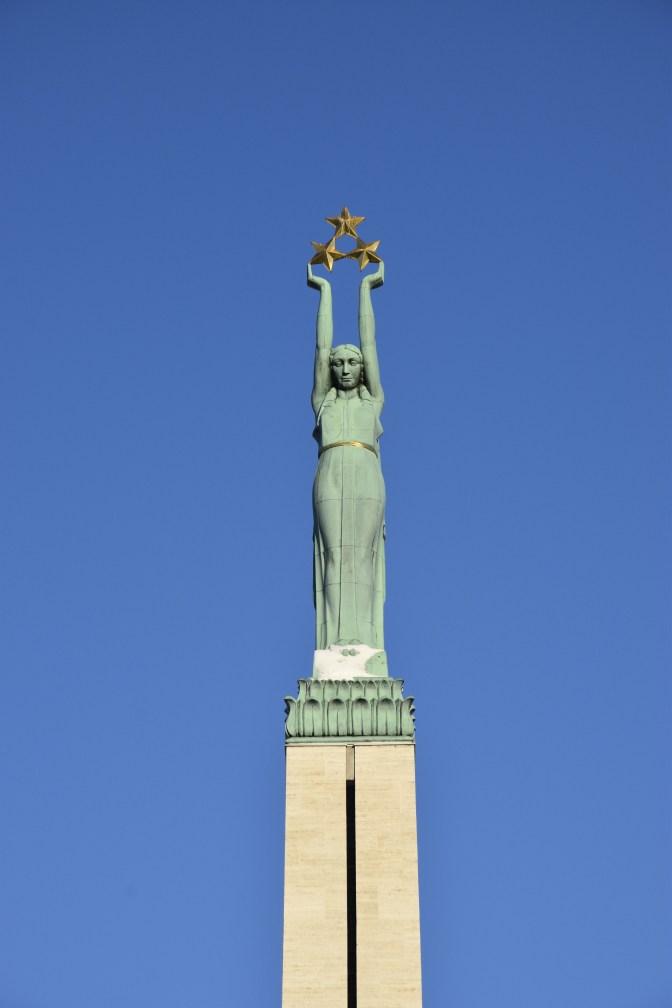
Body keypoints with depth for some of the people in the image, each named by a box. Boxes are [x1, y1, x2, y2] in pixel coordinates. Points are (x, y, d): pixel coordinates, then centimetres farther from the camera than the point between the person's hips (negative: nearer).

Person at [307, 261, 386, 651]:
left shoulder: (372, 399, 22)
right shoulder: (323, 400, 24)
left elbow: (368, 342, 26)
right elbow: (322, 345, 26)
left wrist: (366, 288, 31)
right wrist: (325, 290, 31)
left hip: (366, 478, 0)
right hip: (330, 477, 1)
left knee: (362, 557, -9)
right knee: (335, 557, -9)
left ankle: (364, 642, -16)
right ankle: (337, 642, -16)